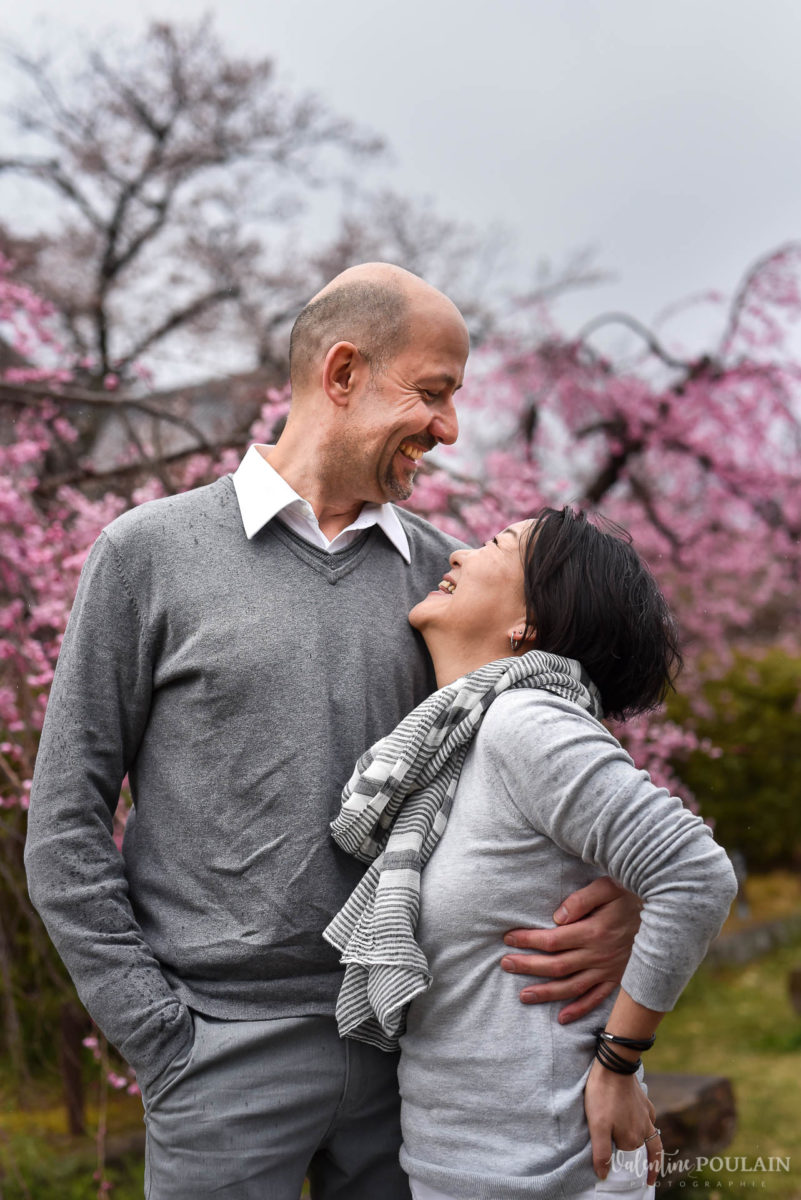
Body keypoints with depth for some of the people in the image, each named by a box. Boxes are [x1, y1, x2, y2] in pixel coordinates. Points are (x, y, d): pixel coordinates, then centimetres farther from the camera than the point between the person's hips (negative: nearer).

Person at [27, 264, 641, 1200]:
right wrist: (164, 1044, -7)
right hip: (226, 1050, -3)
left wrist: (619, 896, -10)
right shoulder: (150, 552, -4)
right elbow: (66, 826, -3)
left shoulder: (438, 571, 6)